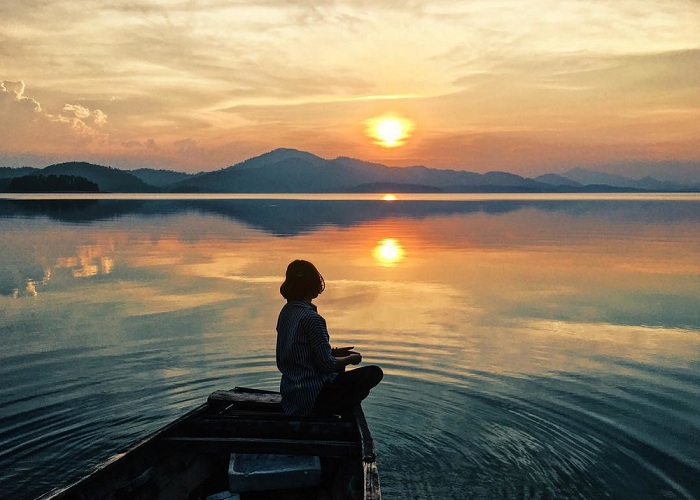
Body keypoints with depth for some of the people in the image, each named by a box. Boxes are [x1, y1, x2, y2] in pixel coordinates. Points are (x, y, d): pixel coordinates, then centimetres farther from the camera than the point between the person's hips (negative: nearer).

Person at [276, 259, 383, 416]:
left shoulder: (286, 311, 5)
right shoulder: (311, 318, -22)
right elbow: (327, 364, -20)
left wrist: (335, 351, 11)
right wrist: (351, 359, -1)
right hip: (312, 394, -9)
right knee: (374, 373, -1)